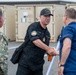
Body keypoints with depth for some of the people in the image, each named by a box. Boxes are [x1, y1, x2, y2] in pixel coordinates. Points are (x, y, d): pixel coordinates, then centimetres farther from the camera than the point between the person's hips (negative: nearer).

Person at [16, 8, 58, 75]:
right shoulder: (34, 26, -8)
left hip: (38, 64, 6)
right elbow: (35, 40, -23)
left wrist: (50, 51, -4)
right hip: (26, 63, -6)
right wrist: (48, 49, -31)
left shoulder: (47, 33, 12)